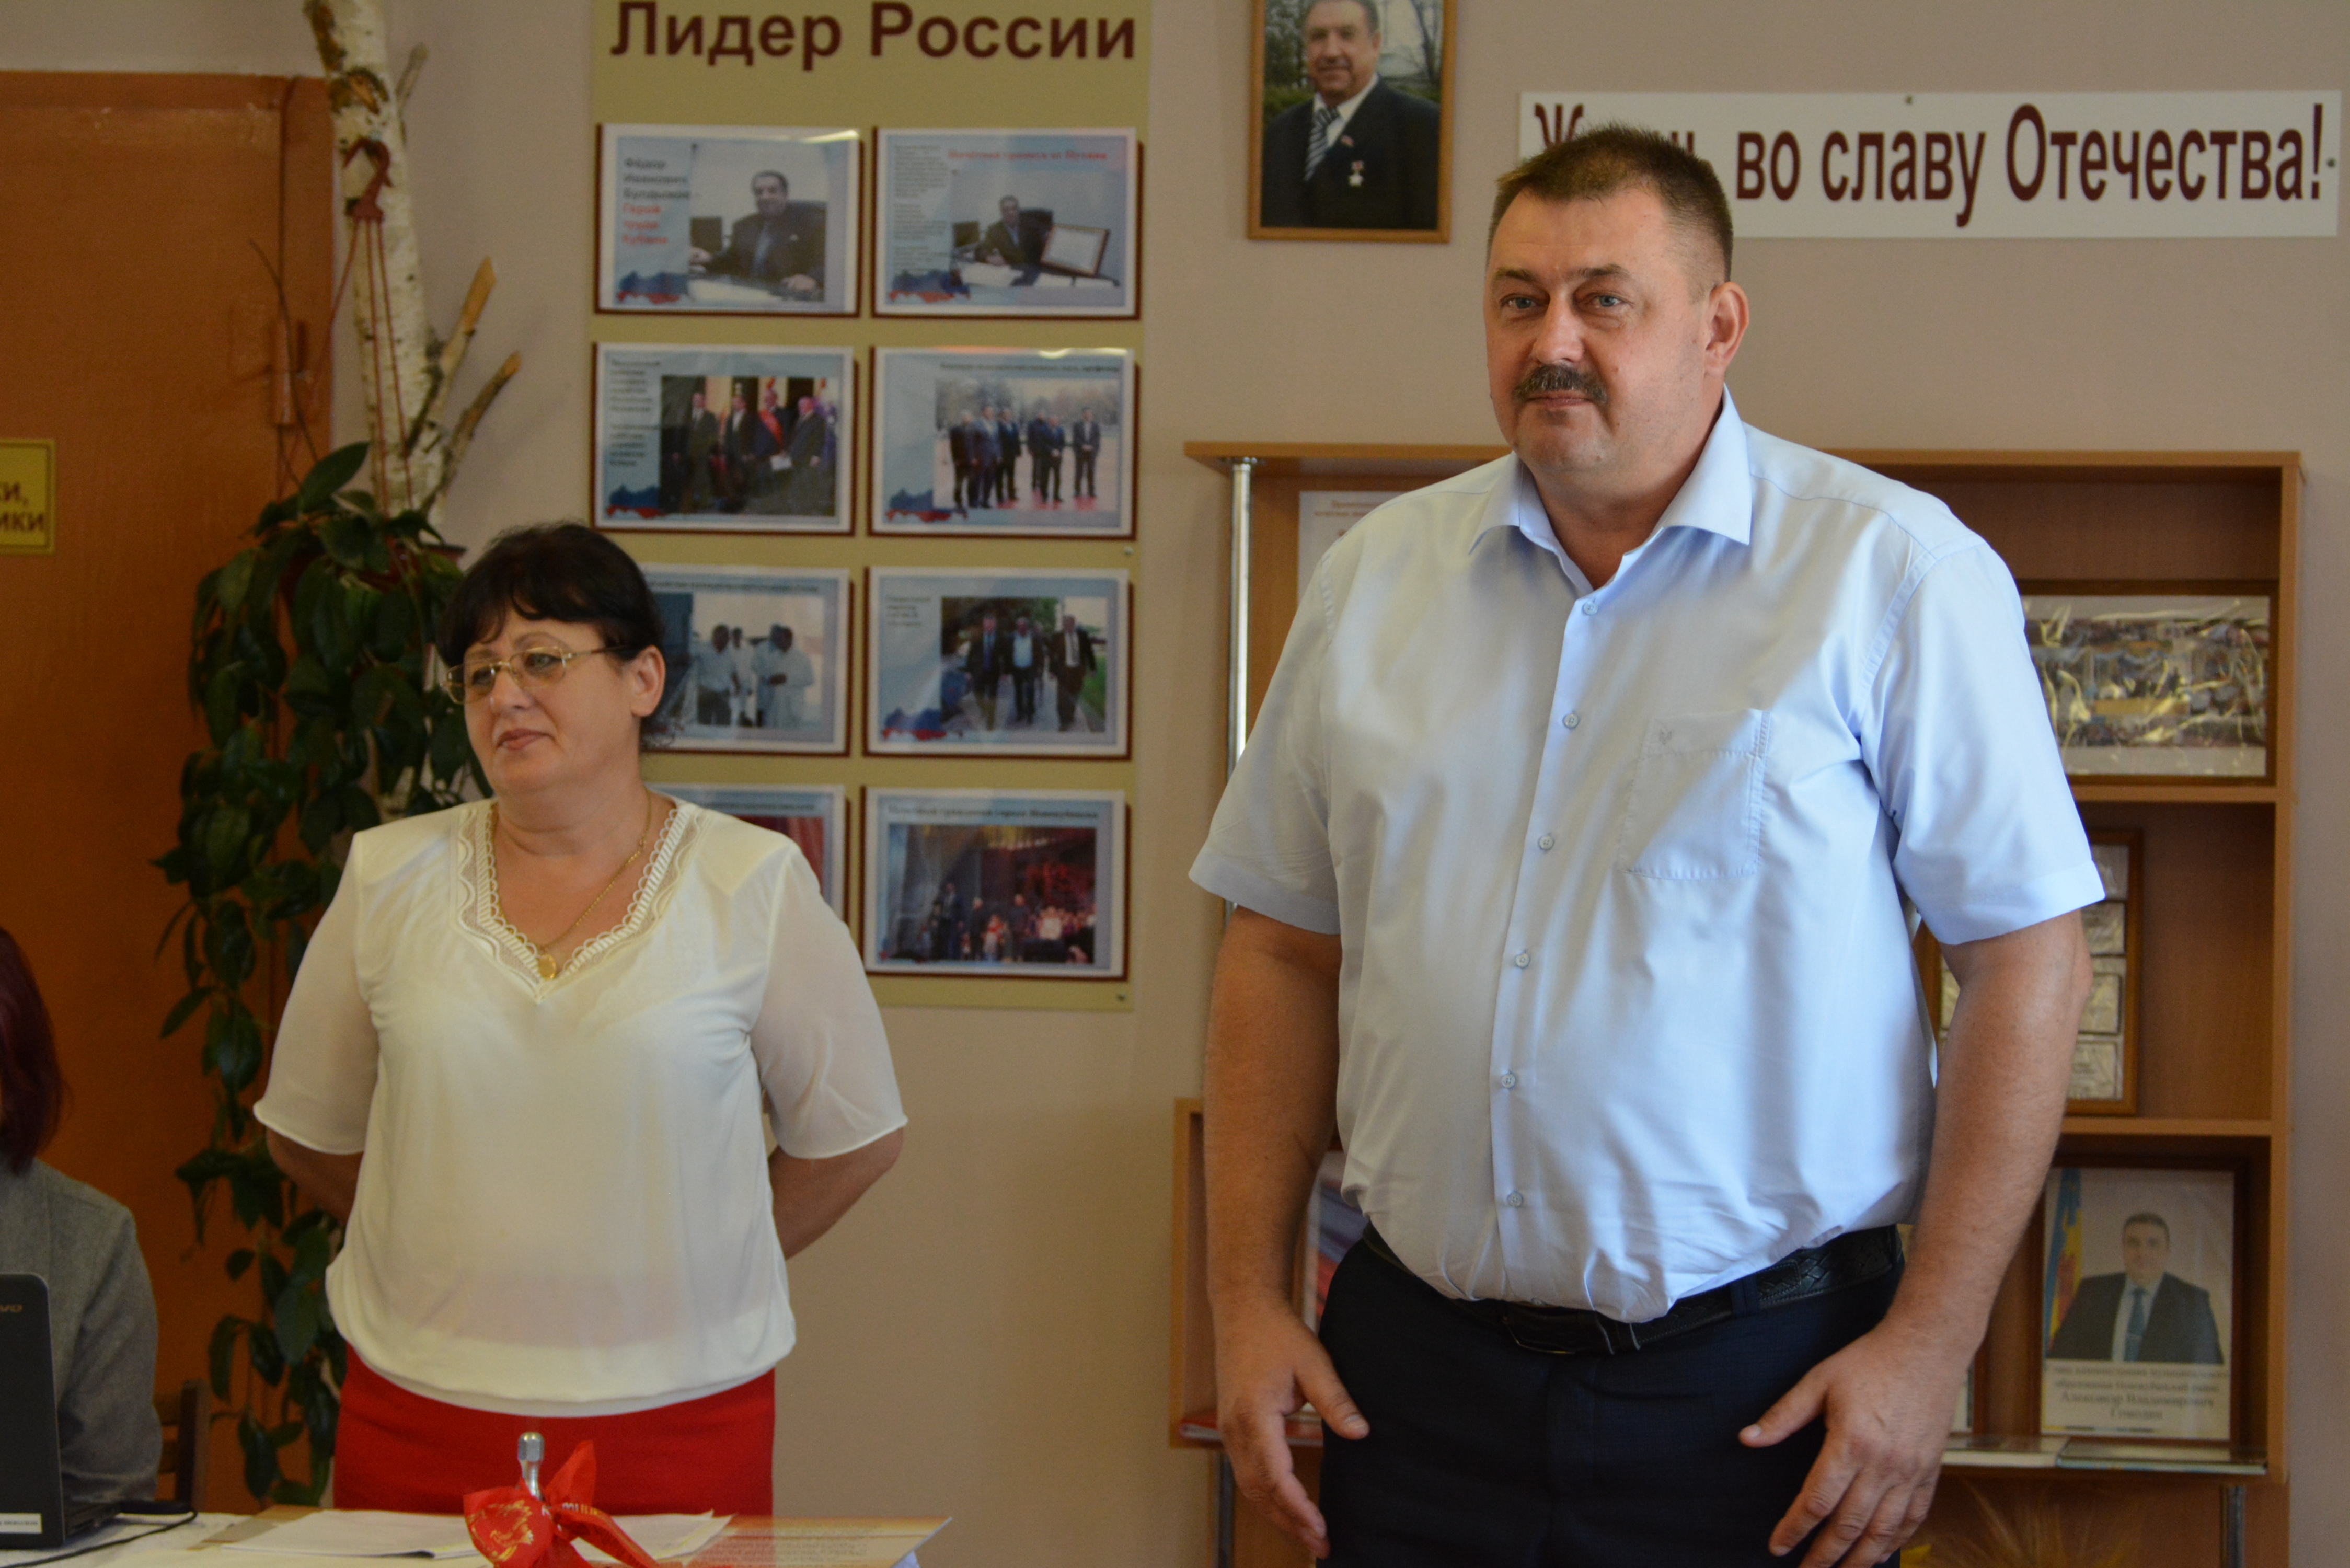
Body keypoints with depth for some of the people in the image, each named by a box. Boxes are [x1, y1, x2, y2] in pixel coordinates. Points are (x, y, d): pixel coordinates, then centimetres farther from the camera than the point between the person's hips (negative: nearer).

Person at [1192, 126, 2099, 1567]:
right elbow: (1285, 947, 13)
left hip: (1762, 1388, -3)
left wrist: (1931, 1344, -12)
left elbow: (2028, 959, -7)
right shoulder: (1377, 579, 8)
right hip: (1418, 1374, 4)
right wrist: (1248, 1294, 5)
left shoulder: (1895, 571, -5)